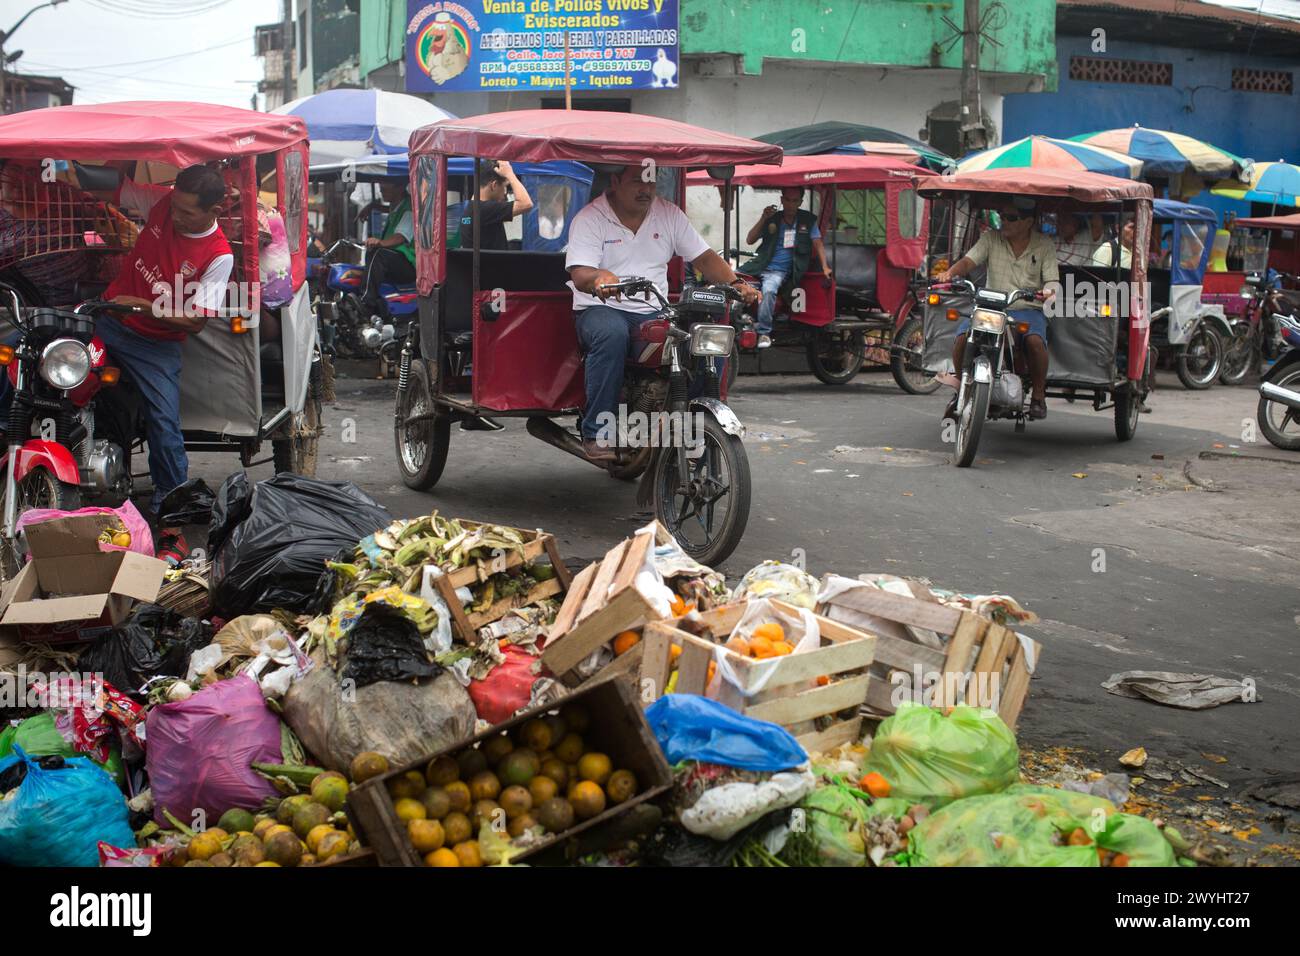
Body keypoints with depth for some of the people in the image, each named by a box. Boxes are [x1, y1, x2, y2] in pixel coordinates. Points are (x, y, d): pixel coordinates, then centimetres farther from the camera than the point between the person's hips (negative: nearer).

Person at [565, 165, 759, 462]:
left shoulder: (669, 214, 12)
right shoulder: (589, 219, -2)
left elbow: (704, 257, 11)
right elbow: (579, 275, -15)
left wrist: (736, 284, -8)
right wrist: (600, 278, -40)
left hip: (655, 314, 4)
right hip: (601, 309, -4)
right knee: (612, 334, -40)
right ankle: (597, 433, -32)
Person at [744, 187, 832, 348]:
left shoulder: (808, 220, 7)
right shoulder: (772, 219, 9)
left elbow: (818, 244, 4)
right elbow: (750, 240, 3)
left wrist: (825, 267, -10)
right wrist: (763, 218, -8)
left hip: (780, 270, -3)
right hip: (760, 266, 3)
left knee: (768, 291, -34)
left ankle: (764, 332, -26)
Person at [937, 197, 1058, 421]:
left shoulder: (1044, 245, 6)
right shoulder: (991, 239, 9)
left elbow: (1052, 283, 0)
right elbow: (969, 261, -3)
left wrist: (1049, 293, -25)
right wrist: (950, 272, -26)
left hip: (1028, 311, -2)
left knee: (1035, 340, -34)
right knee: (963, 335, -25)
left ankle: (1038, 394, -11)